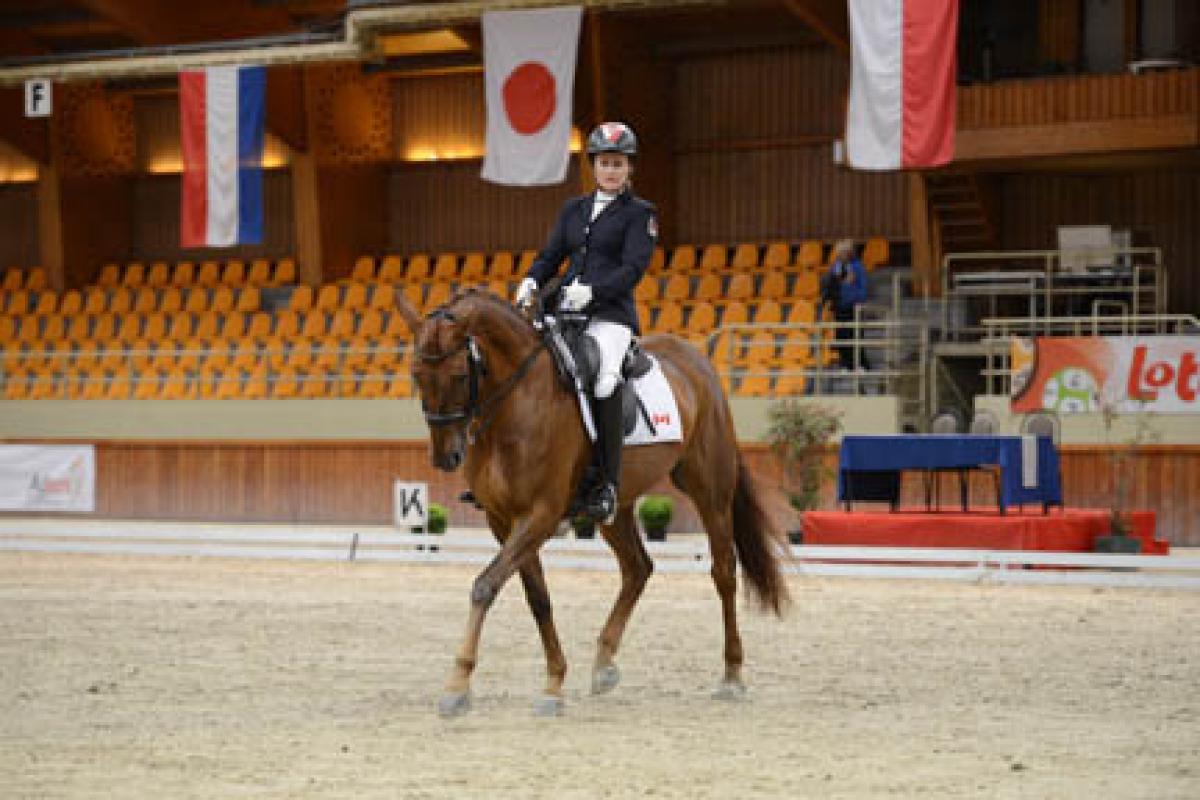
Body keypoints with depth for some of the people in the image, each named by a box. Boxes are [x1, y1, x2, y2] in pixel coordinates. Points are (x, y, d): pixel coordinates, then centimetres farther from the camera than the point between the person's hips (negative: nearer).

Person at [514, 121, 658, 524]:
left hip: (610, 313, -6)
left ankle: (607, 485, -26)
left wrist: (592, 290, -22)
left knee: (603, 377, -31)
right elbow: (551, 255, 18)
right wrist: (531, 282, -4)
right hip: (563, 309, 6)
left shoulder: (640, 214, 4)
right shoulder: (574, 209, 21)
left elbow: (633, 268, -7)